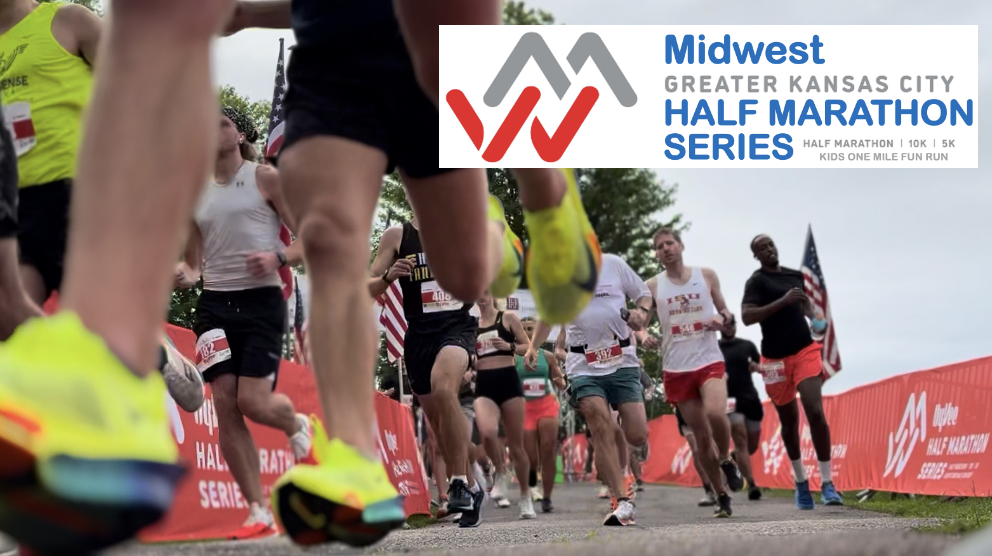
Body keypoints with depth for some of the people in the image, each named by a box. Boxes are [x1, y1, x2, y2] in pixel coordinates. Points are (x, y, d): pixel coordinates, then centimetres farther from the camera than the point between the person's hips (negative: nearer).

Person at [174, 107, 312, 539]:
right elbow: (193, 264, 18)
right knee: (225, 407, -5)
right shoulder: (196, 193, 14)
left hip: (261, 301, -4)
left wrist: (279, 257, -20)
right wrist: (183, 275, -6)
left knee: (253, 402, -14)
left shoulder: (266, 179, 1)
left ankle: (298, 426, 23)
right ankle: (259, 513, 2)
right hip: (215, 304, 4)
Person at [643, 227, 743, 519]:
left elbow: (726, 312, 15)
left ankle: (726, 460, 1)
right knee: (701, 435, 3)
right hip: (676, 369, 1)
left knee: (715, 413, -28)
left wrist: (722, 318, -8)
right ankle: (721, 496, 16)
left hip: (709, 361, -1)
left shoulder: (706, 276, 5)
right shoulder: (653, 286, 3)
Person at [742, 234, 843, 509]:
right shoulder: (757, 281, -6)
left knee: (816, 412, -15)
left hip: (805, 350, 2)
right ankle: (800, 481, 27)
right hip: (776, 359, -2)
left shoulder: (796, 275, 11)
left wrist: (815, 318, 8)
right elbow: (746, 317, -20)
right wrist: (783, 301, -25)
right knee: (789, 422, 9)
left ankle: (827, 483, -12)